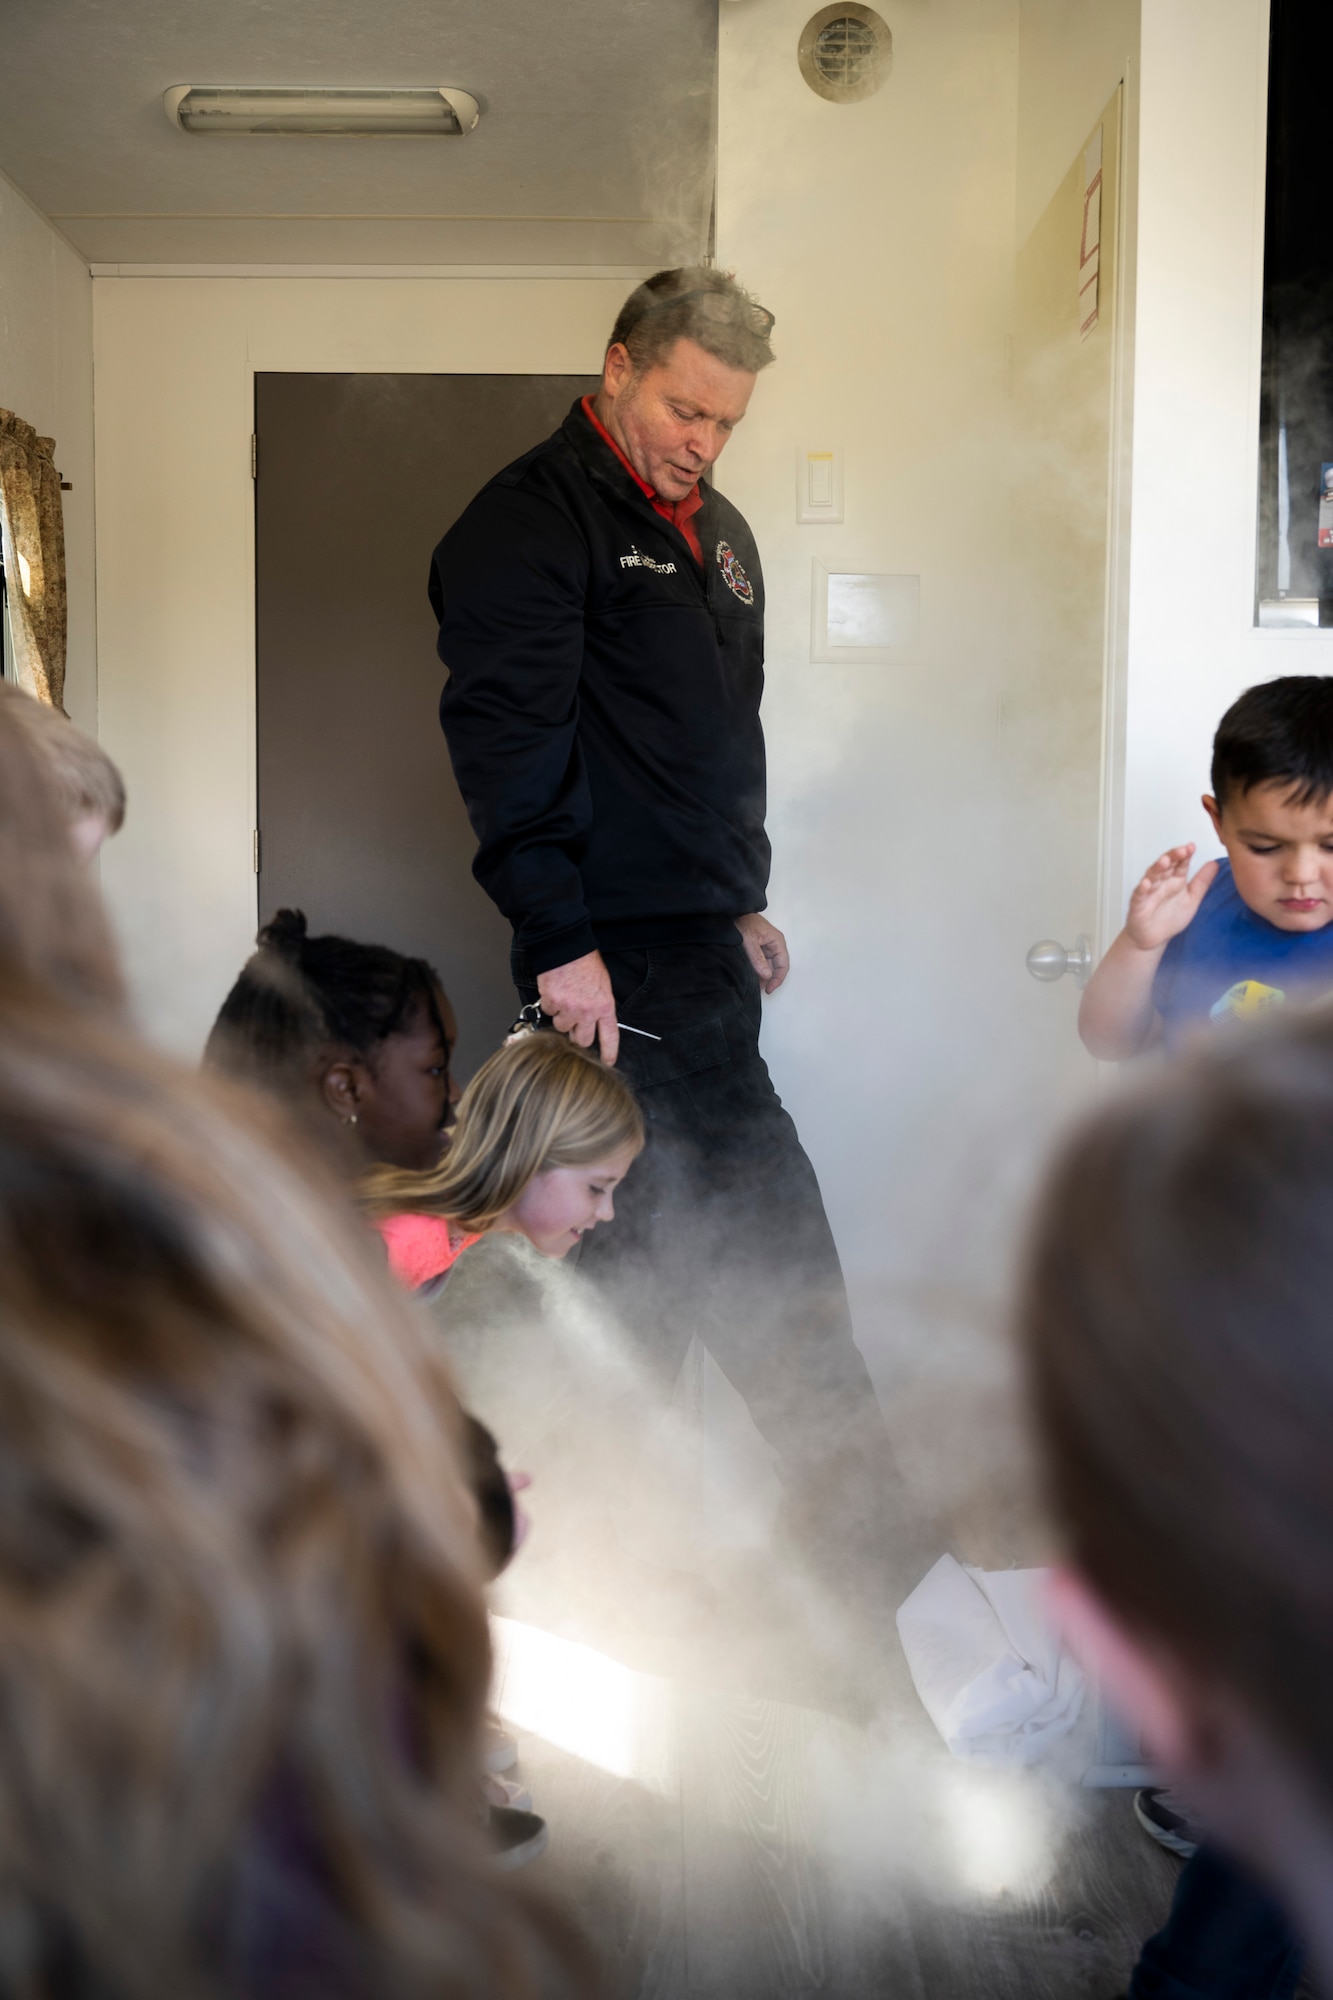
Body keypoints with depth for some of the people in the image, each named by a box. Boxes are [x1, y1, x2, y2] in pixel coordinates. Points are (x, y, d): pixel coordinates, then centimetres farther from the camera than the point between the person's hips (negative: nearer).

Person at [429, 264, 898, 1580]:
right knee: (766, 1222, -9)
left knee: (654, 1234, 12)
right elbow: (507, 734, -17)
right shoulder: (531, 519, -8)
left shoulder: (717, 532, 20)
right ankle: (844, 1496, 3)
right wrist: (560, 938, -21)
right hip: (615, 951, -9)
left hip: (696, 937, 9)